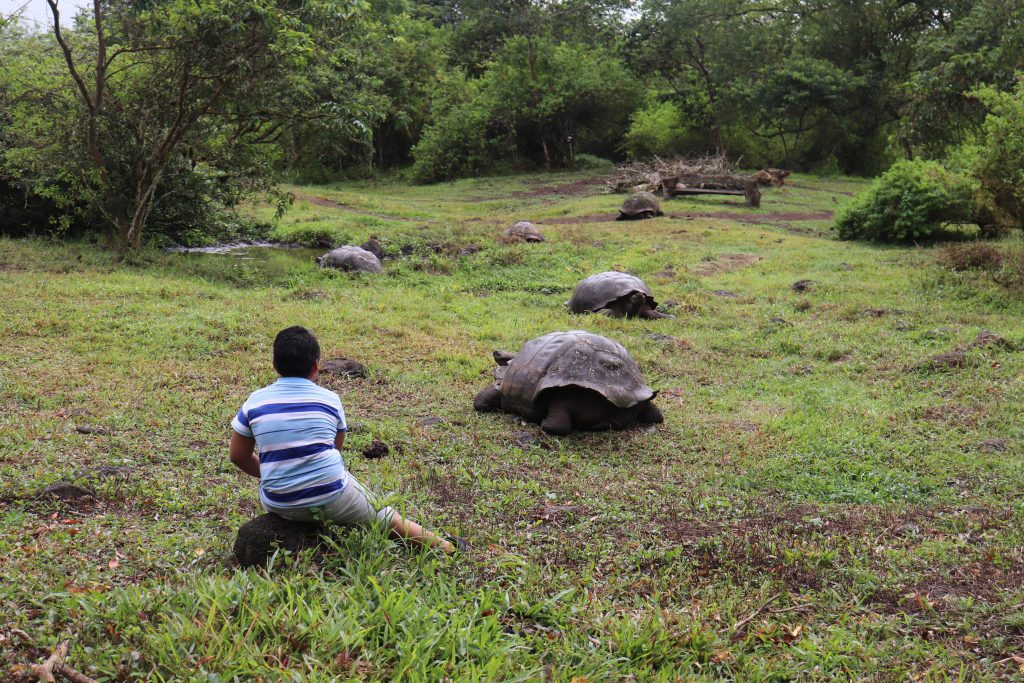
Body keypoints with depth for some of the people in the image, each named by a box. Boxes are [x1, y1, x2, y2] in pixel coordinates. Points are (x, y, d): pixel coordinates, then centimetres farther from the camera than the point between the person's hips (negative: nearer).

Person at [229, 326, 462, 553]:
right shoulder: (330, 399, 0)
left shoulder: (255, 402, -1)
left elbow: (238, 456, 7)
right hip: (333, 499, 0)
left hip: (281, 506, 0)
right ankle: (443, 545, 27)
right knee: (383, 516, 22)